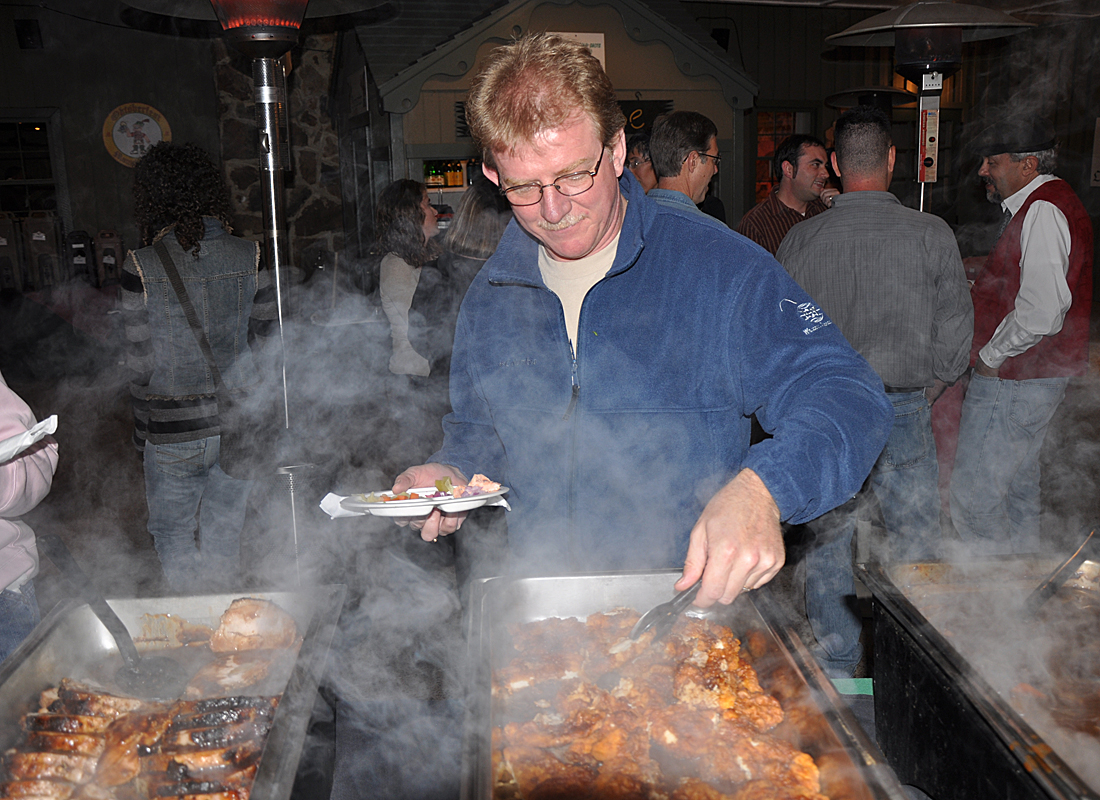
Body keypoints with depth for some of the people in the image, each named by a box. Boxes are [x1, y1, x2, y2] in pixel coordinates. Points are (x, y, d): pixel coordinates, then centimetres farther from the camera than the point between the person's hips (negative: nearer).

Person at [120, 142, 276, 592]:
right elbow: (268, 332, 2)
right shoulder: (248, 255, -6)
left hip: (171, 431, -3)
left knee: (171, 533, 16)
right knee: (224, 536, 17)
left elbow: (141, 364, -9)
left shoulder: (142, 267, -13)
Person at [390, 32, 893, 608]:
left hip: (698, 602, -2)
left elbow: (847, 397, -13)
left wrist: (760, 491, -32)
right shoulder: (488, 298, 8)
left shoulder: (717, 266, -8)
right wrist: (453, 474, -1)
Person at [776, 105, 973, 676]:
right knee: (915, 552, 12)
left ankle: (836, 671, 24)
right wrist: (923, 390, 14)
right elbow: (956, 336, -2)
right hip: (903, 412, -1)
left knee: (828, 544, 13)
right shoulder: (931, 234, -6)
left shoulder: (799, 240, -3)